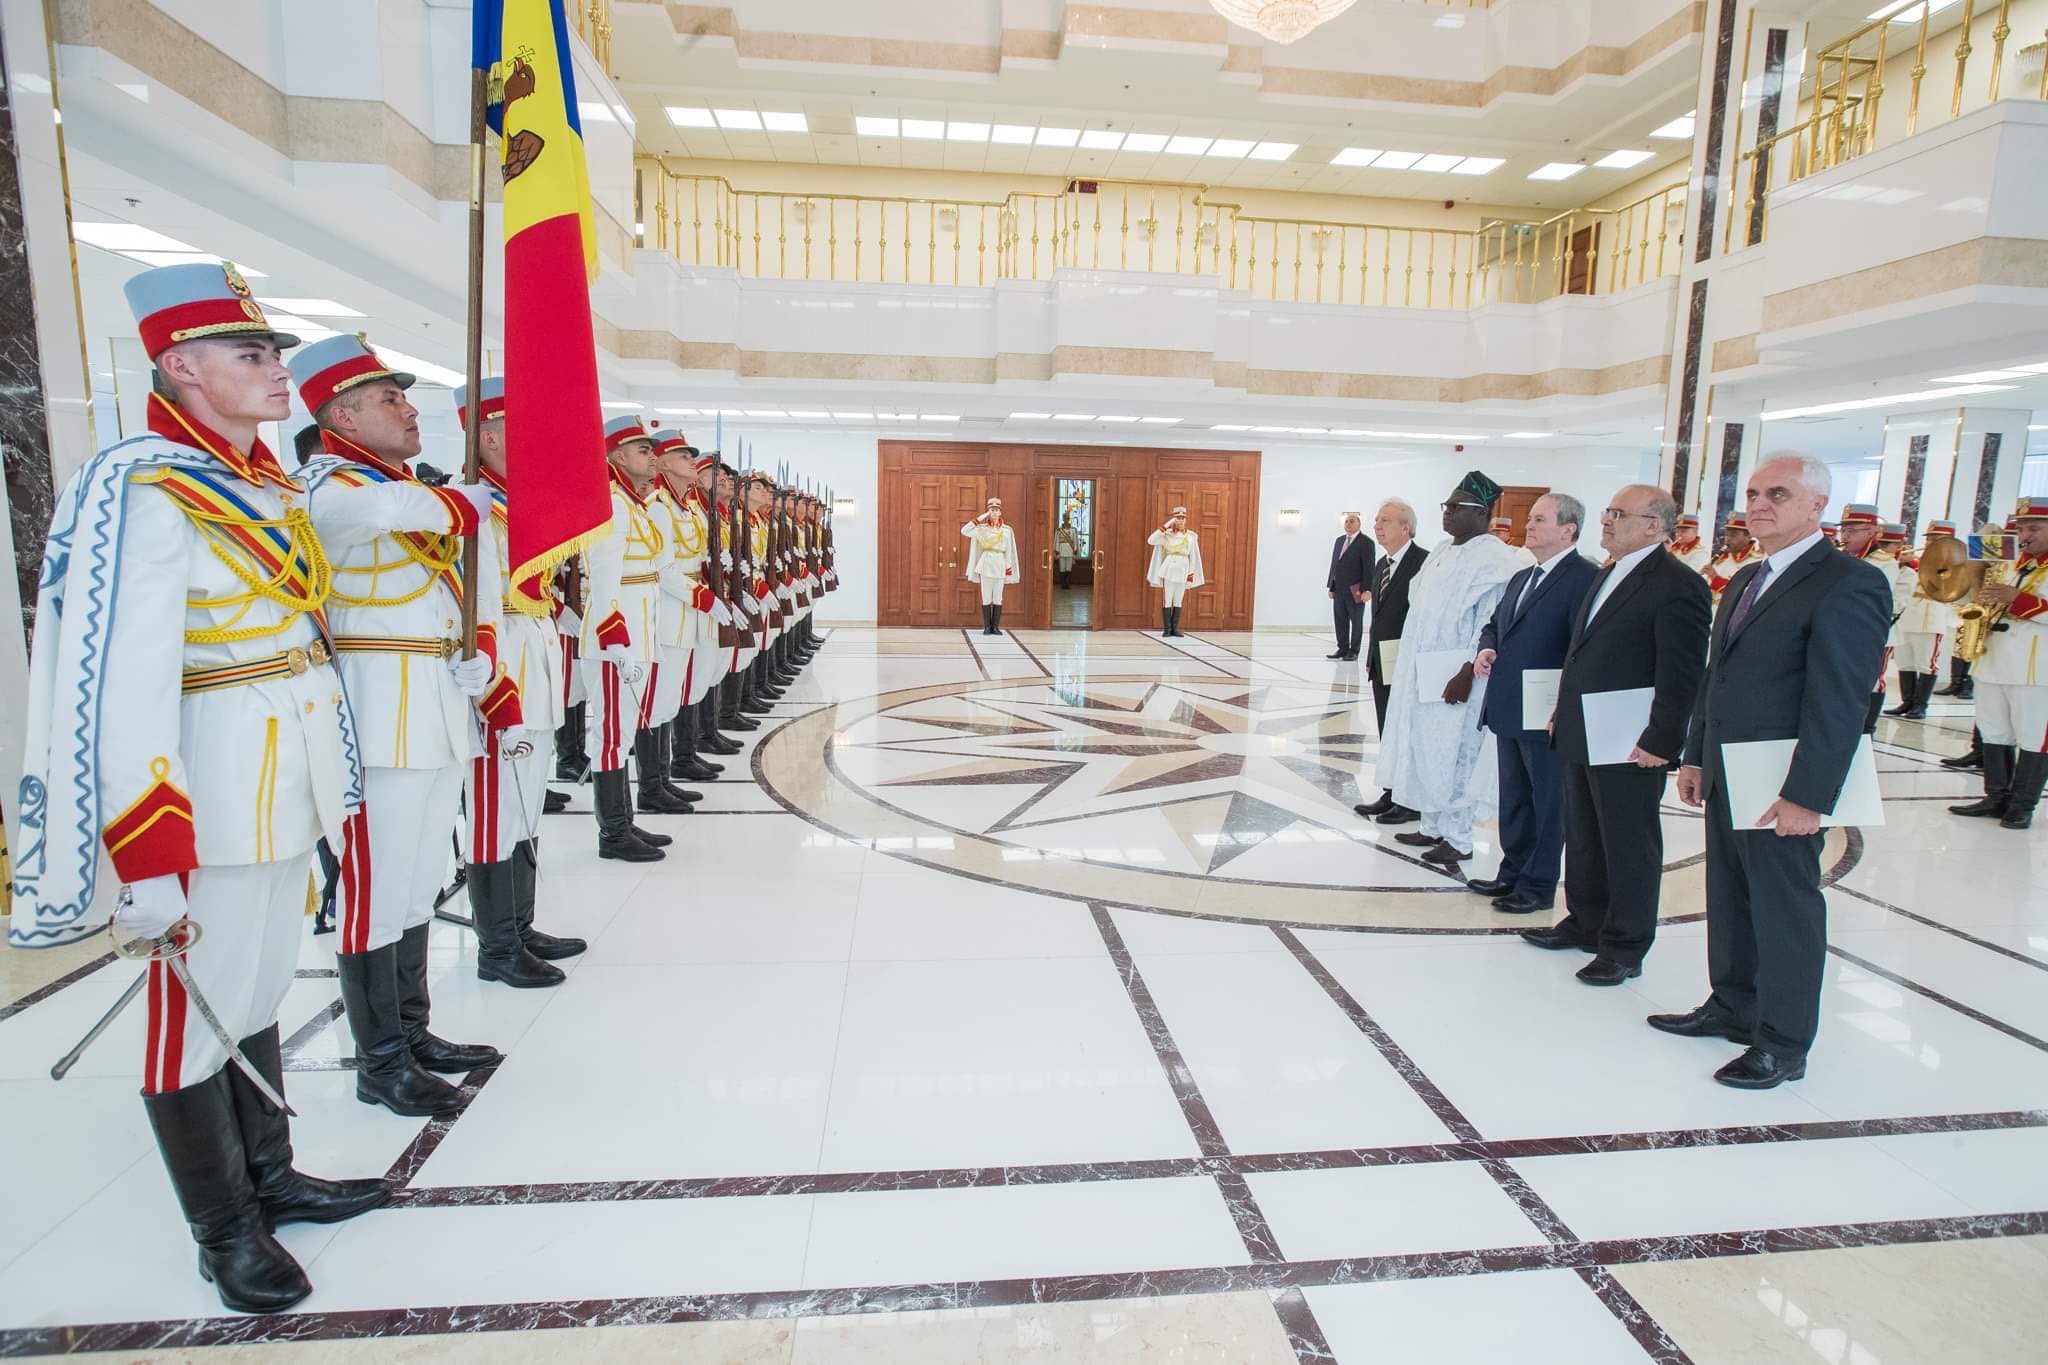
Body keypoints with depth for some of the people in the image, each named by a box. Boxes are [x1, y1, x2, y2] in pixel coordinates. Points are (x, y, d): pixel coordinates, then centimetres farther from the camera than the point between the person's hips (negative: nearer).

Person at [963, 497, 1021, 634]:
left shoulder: (1007, 530, 5)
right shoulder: (982, 528, 4)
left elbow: (1009, 551, 6)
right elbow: (964, 531, -7)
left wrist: (1008, 568, 0)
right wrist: (979, 518, -5)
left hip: (999, 565, 1)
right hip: (986, 564, -1)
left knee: (998, 598, 1)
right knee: (986, 597, -1)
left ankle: (995, 626, 6)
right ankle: (987, 627, 3)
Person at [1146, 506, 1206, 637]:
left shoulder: (1191, 536, 7)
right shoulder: (1166, 534, -1)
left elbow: (1193, 556, 9)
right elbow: (1150, 540, -15)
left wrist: (1191, 573, 3)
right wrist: (1165, 526, -15)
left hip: (1183, 570, 3)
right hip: (1169, 569, -3)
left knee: (1178, 601, 6)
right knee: (1167, 600, -4)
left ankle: (1175, 628, 10)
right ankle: (1166, 629, 0)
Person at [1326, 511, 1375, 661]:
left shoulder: (1366, 543, -5)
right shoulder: (1339, 541, 15)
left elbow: (1369, 568, -10)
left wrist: (1367, 590, -16)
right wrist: (1331, 586, 11)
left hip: (1355, 591, -6)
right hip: (1339, 590, 6)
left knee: (1356, 621, 4)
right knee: (1340, 621, 8)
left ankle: (1353, 651, 9)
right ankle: (1342, 648, 16)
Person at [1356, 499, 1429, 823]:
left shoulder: (1424, 562, -13)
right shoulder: (1381, 565, 14)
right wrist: (1370, 656, 13)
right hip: (1381, 663, 8)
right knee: (1387, 732, 15)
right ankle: (1390, 794, 26)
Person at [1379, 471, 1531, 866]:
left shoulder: (1493, 558, -13)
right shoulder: (1443, 552, 13)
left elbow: (1493, 623, -18)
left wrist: (1468, 674, -22)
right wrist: (1413, 670, 14)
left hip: (1454, 678, -8)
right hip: (1423, 674, 9)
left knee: (1452, 754, 0)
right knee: (1424, 750, 14)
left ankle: (1458, 839, 12)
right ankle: (1432, 827, 26)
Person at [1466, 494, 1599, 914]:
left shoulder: (1586, 577, -13)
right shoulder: (1521, 578, 15)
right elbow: (1495, 623, 25)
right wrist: (1487, 648, 2)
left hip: (1548, 716, -9)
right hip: (1509, 711, 9)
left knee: (1547, 801, 5)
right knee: (1513, 798, 18)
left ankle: (1538, 886, 16)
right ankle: (1513, 873, 31)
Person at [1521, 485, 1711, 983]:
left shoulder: (1677, 586, -15)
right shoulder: (1609, 575, 14)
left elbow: (1681, 676, -18)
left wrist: (1661, 742, -19)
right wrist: (1563, 713, 15)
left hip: (1629, 747, -9)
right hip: (1582, 738, 9)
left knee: (1629, 848, 6)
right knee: (1583, 839, 19)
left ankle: (1625, 947, 19)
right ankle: (1586, 923, 34)